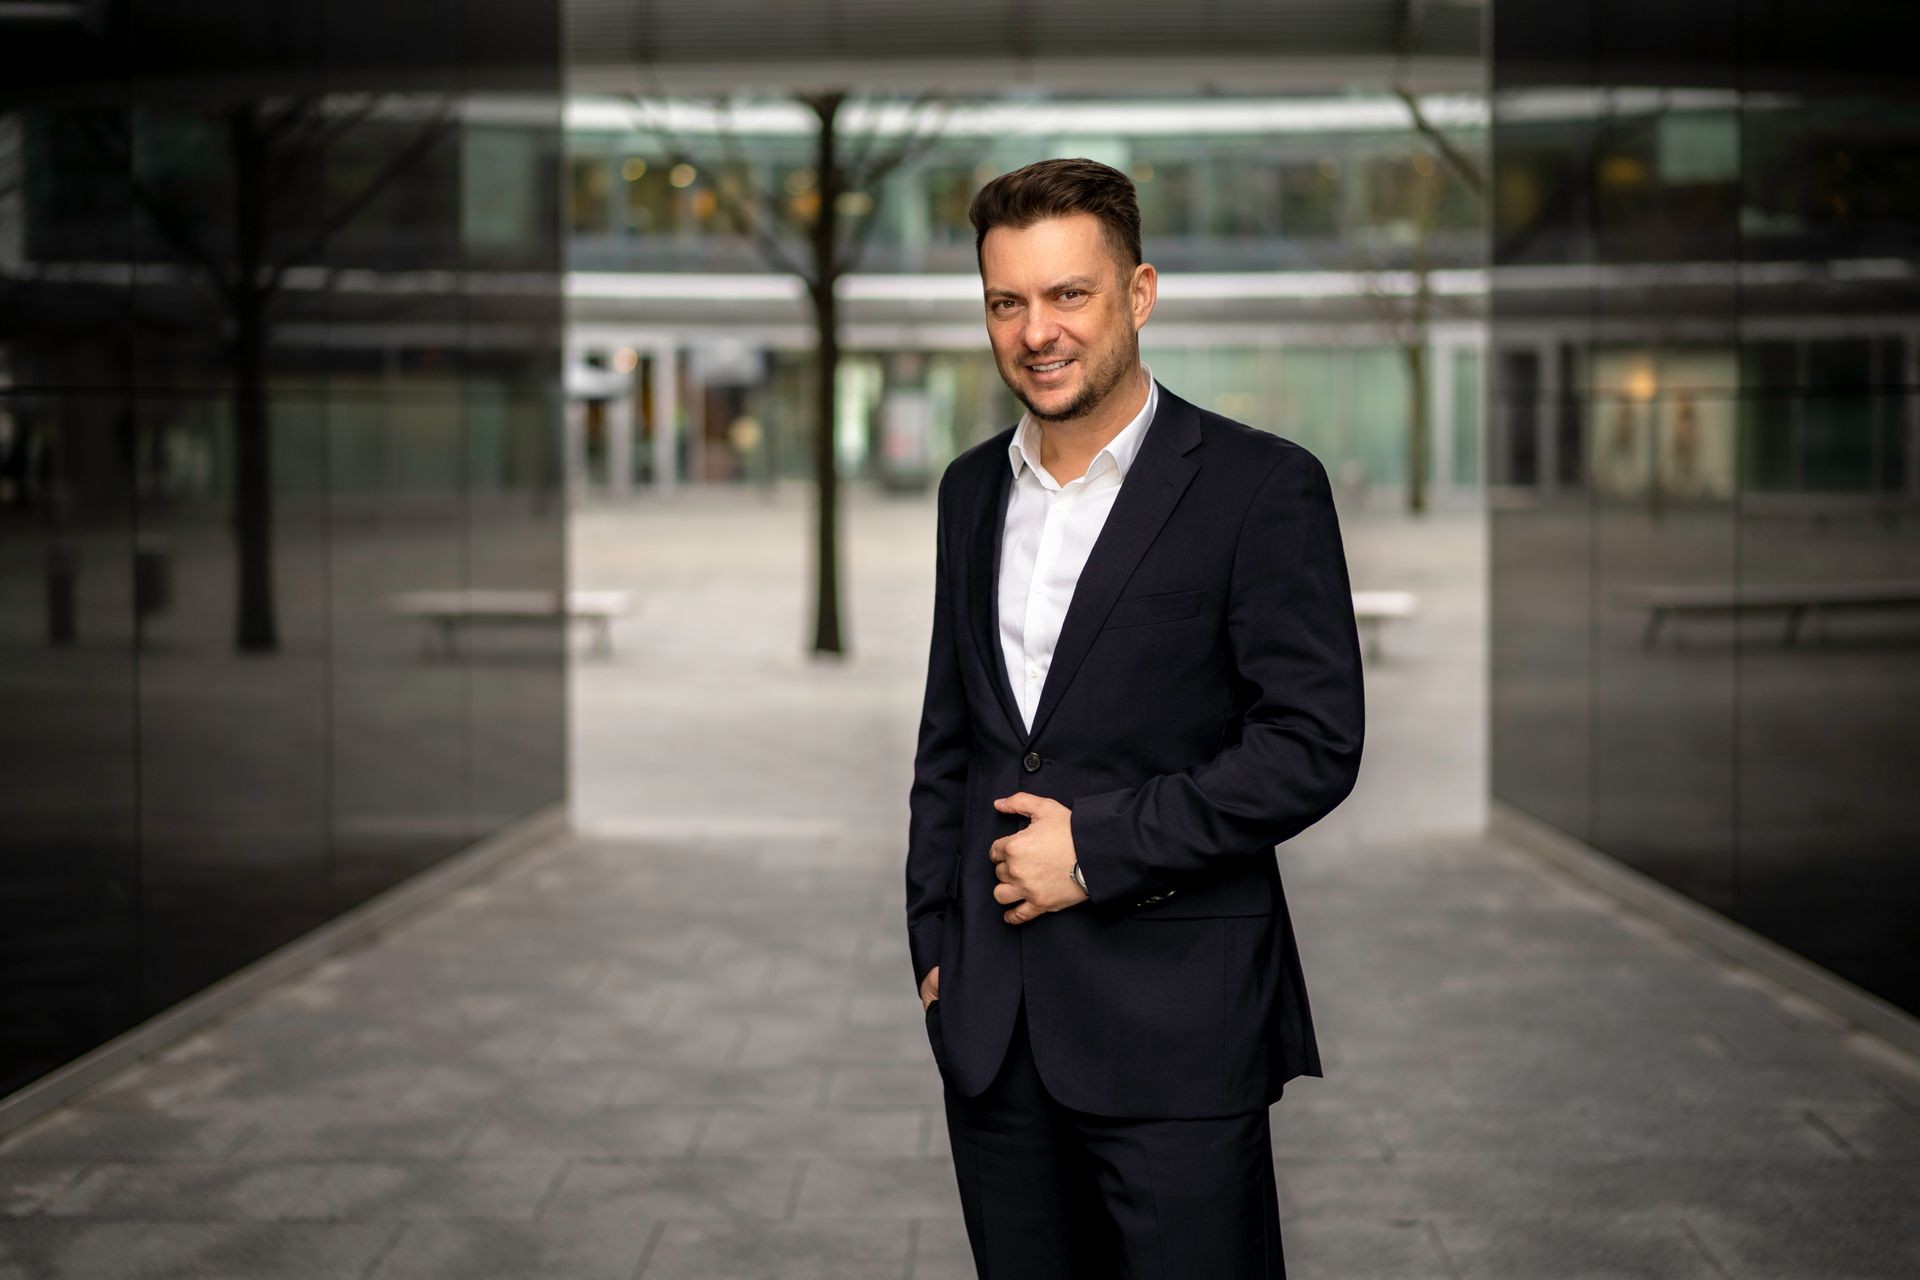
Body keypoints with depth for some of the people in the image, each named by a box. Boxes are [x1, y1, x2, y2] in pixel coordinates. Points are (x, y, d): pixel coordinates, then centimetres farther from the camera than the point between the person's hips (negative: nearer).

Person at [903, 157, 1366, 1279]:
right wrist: (934, 941, 12)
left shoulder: (1262, 486, -7)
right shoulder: (973, 489, 12)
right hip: (991, 1015, 6)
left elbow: (1315, 744, -11)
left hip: (1175, 1019, -5)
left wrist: (1098, 847, -14)